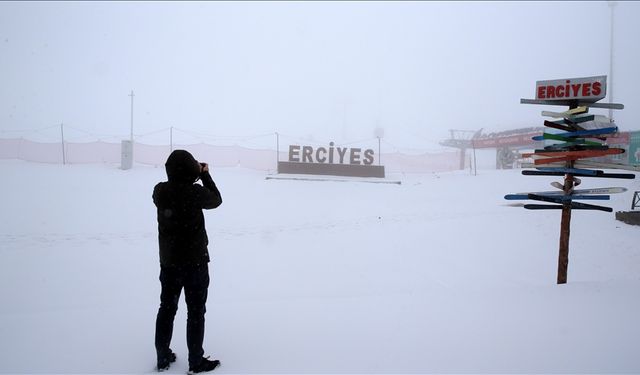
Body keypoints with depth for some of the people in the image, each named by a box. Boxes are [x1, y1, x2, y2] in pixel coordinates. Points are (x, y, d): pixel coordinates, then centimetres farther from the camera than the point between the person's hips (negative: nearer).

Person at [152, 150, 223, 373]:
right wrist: (205, 174, 7)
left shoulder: (159, 191, -7)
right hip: (195, 262, -5)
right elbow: (216, 200, -1)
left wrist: (195, 176, 9)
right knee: (196, 312, 9)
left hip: (168, 261, 5)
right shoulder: (196, 192, -21)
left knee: (166, 308, 18)